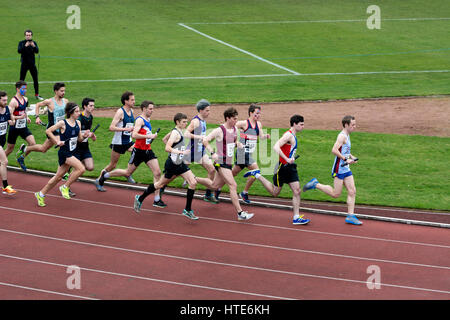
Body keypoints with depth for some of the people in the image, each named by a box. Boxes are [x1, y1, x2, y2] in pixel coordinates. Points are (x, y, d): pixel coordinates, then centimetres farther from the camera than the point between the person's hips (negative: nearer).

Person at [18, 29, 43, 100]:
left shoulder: (34, 43, 3)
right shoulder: (21, 43, -1)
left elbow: (37, 51, -11)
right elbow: (19, 51, -16)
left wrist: (34, 46, -31)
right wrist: (25, 46, -31)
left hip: (32, 63, 2)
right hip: (24, 64, -2)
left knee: (35, 79, 3)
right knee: (22, 79, -1)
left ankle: (37, 95, 11)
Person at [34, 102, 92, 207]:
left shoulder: (78, 123, 5)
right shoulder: (63, 123, -14)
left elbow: (79, 139, 14)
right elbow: (48, 131, -8)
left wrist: (84, 136, -7)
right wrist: (57, 141, -15)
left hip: (72, 153, 7)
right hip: (64, 152, -7)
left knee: (59, 176, 12)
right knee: (81, 168, -21)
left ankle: (41, 194, 25)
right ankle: (65, 187, -4)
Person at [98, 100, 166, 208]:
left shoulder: (147, 120, 13)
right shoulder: (140, 120, -15)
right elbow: (134, 135, -27)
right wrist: (148, 136, -26)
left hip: (148, 150, 8)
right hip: (138, 150, -8)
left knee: (157, 173, -6)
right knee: (128, 173, 6)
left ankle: (157, 200, -4)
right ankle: (106, 175, 31)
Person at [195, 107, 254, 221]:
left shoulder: (235, 129, 8)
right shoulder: (219, 131, -15)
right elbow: (205, 140, -15)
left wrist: (238, 144, 2)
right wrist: (212, 153, -26)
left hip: (228, 163, 9)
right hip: (221, 162, -9)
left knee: (214, 186, 21)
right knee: (233, 186, -14)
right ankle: (240, 213, -15)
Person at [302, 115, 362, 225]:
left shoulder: (347, 136, 15)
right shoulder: (342, 136, -15)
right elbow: (334, 150, -26)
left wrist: (351, 157, 16)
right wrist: (346, 159, -24)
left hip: (346, 169, 9)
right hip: (339, 169, -9)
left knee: (352, 191, 3)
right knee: (336, 194, -4)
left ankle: (350, 216, 5)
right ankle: (315, 184, 10)